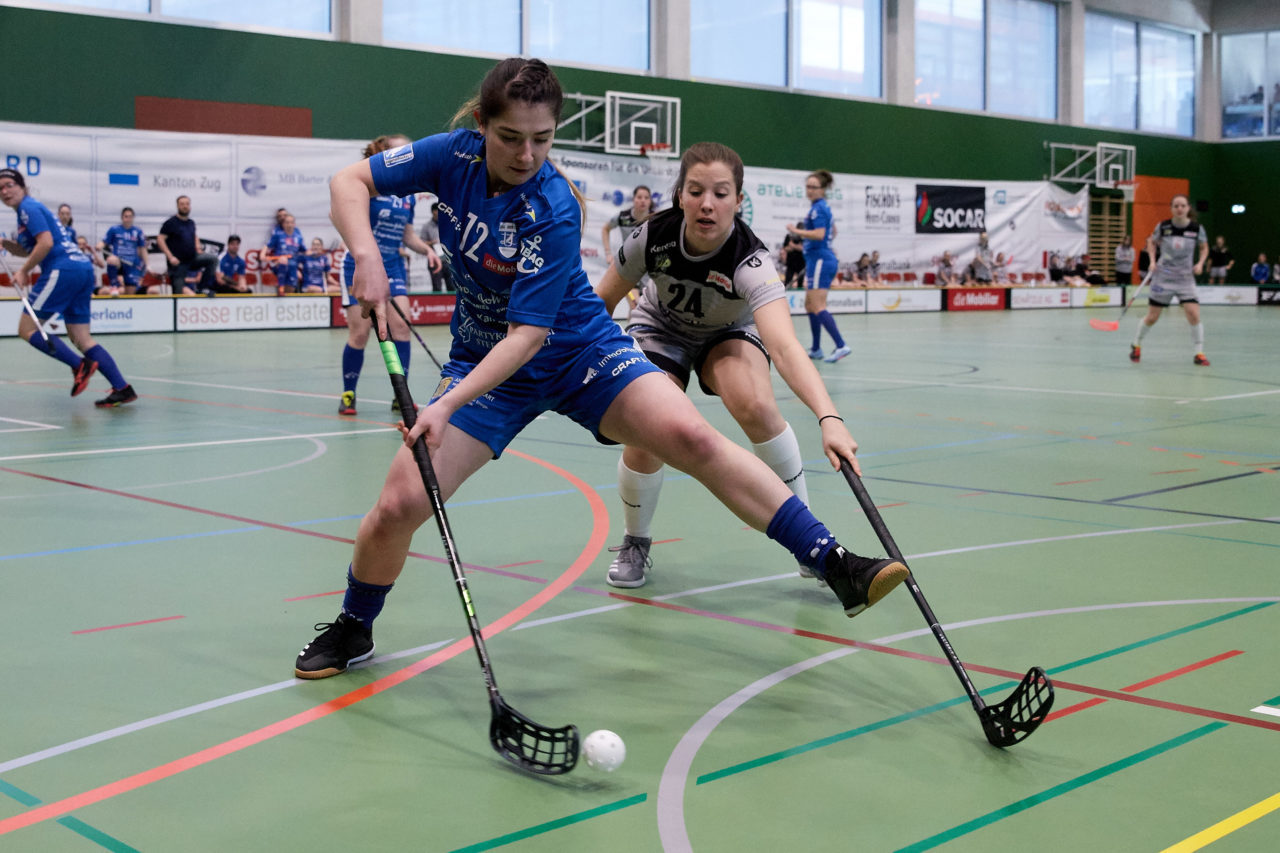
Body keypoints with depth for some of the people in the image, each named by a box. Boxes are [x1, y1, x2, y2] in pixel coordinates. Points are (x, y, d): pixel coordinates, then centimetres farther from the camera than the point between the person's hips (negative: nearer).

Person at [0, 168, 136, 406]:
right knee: (81, 338, 6)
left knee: (27, 329, -3)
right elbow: (27, 250, 30)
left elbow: (45, 243, -16)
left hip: (63, 270, -10)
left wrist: (24, 271, -9)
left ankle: (79, 365, -16)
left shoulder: (28, 207, -4)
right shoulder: (30, 209, 25)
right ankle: (122, 388, -5)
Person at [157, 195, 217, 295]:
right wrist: (170, 257, -20)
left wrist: (197, 247, 9)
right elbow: (160, 239, -13)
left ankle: (205, 287, -11)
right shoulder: (171, 222, -8)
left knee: (213, 259, -15)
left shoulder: (191, 222, 11)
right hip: (178, 262, -5)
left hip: (193, 258, 5)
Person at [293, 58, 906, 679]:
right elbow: (349, 182, -5)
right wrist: (368, 259, -24)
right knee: (399, 504, -11)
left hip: (579, 352, -3)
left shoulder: (555, 212, -24)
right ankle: (352, 628, 17)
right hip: (483, 362, 3)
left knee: (693, 439, -23)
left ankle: (833, 564, -18)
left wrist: (448, 405, -34)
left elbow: (528, 335, -25)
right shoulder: (455, 157, -12)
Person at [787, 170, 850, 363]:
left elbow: (819, 234, -24)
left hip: (819, 260, -10)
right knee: (810, 306, 16)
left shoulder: (818, 208, -13)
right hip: (821, 260, 10)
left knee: (817, 307, -14)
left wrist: (796, 231, -18)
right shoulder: (824, 207, 17)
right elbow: (832, 233, 30)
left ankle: (841, 346, -22)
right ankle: (816, 349, 21)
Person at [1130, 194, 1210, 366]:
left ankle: (1199, 353, -1)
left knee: (1194, 315, -15)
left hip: (1186, 279, 0)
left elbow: (1204, 247, 11)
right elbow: (1151, 242, 12)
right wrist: (1153, 259, -3)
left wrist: (1200, 263, -6)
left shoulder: (1197, 228, -7)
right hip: (1163, 277, 0)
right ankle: (1136, 345, 32)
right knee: (1151, 318, 6)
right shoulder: (1163, 226, -8)